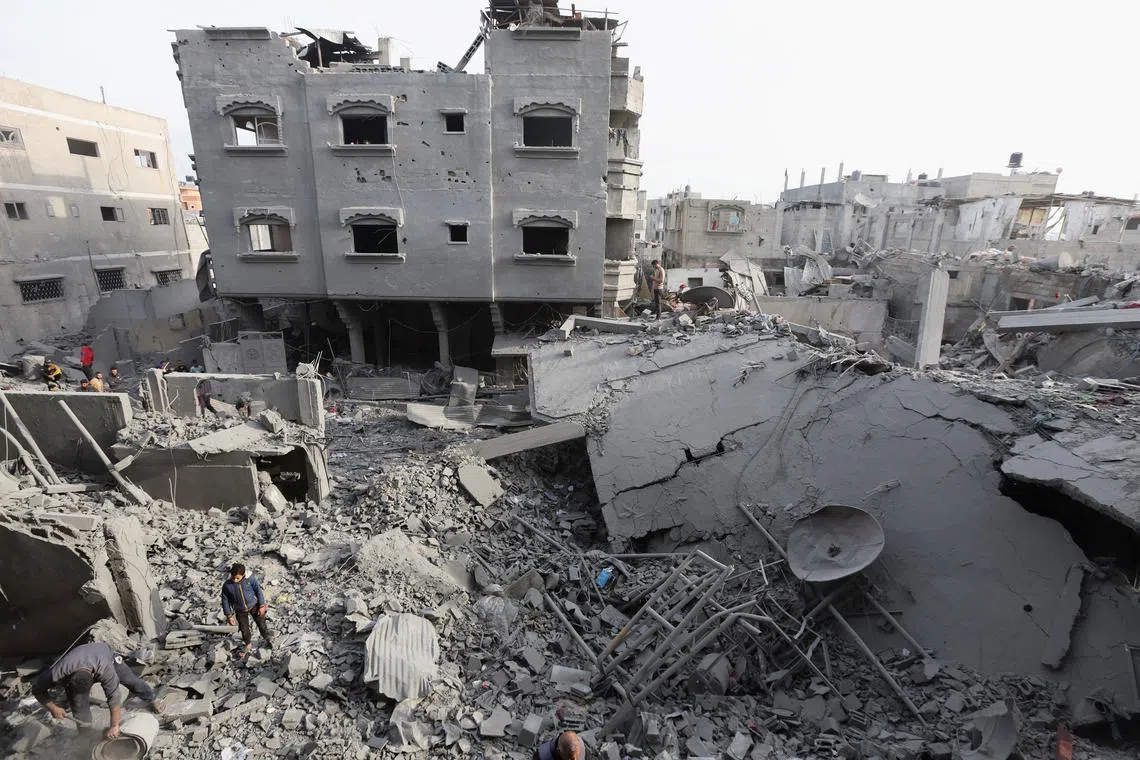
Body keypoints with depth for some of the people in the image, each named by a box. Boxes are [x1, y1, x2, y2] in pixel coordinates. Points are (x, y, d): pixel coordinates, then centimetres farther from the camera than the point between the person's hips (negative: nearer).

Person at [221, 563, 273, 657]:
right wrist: (229, 615, -4)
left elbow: (258, 591, -12)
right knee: (244, 629, 12)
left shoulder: (250, 579, -24)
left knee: (261, 623, 13)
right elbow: (225, 601, -8)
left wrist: (262, 606, -8)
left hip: (254, 606, -1)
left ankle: (267, 638, 39)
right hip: (240, 611, 1)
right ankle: (248, 645, 40)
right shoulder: (227, 586, -21)